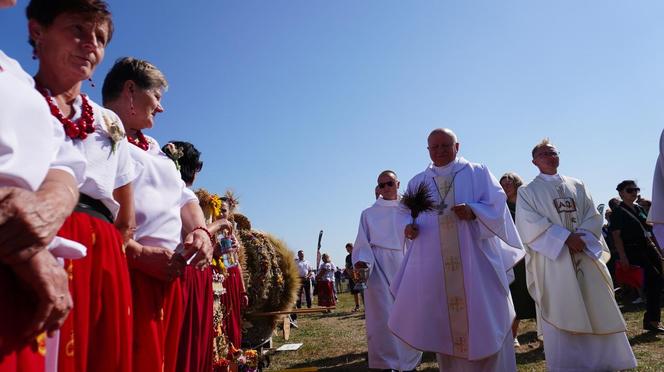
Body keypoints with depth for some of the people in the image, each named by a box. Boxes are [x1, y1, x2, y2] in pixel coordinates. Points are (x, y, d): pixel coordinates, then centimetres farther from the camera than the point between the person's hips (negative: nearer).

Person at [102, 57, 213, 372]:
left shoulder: (153, 149, 26)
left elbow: (184, 197, 22)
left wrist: (199, 231, 2)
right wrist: (139, 254, -21)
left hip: (175, 275, 8)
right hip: (129, 275, -8)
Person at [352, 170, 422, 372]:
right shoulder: (368, 214, 8)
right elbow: (362, 244, 2)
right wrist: (361, 262, -15)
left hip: (405, 266, 2)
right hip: (378, 268, -2)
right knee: (382, 316, -6)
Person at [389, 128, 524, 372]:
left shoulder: (477, 172, 7)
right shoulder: (417, 183, 14)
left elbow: (496, 204, -2)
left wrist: (473, 211, -20)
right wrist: (409, 228, -7)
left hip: (474, 259, -2)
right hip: (433, 264, 2)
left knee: (483, 316, 2)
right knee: (443, 322, 7)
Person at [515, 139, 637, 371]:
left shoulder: (576, 186, 15)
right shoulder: (527, 192, 3)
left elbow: (594, 217, 6)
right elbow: (530, 226, -9)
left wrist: (580, 237, -12)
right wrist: (565, 237, -17)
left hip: (586, 258, 4)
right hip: (553, 262, -4)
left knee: (598, 313, 7)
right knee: (561, 319, -1)